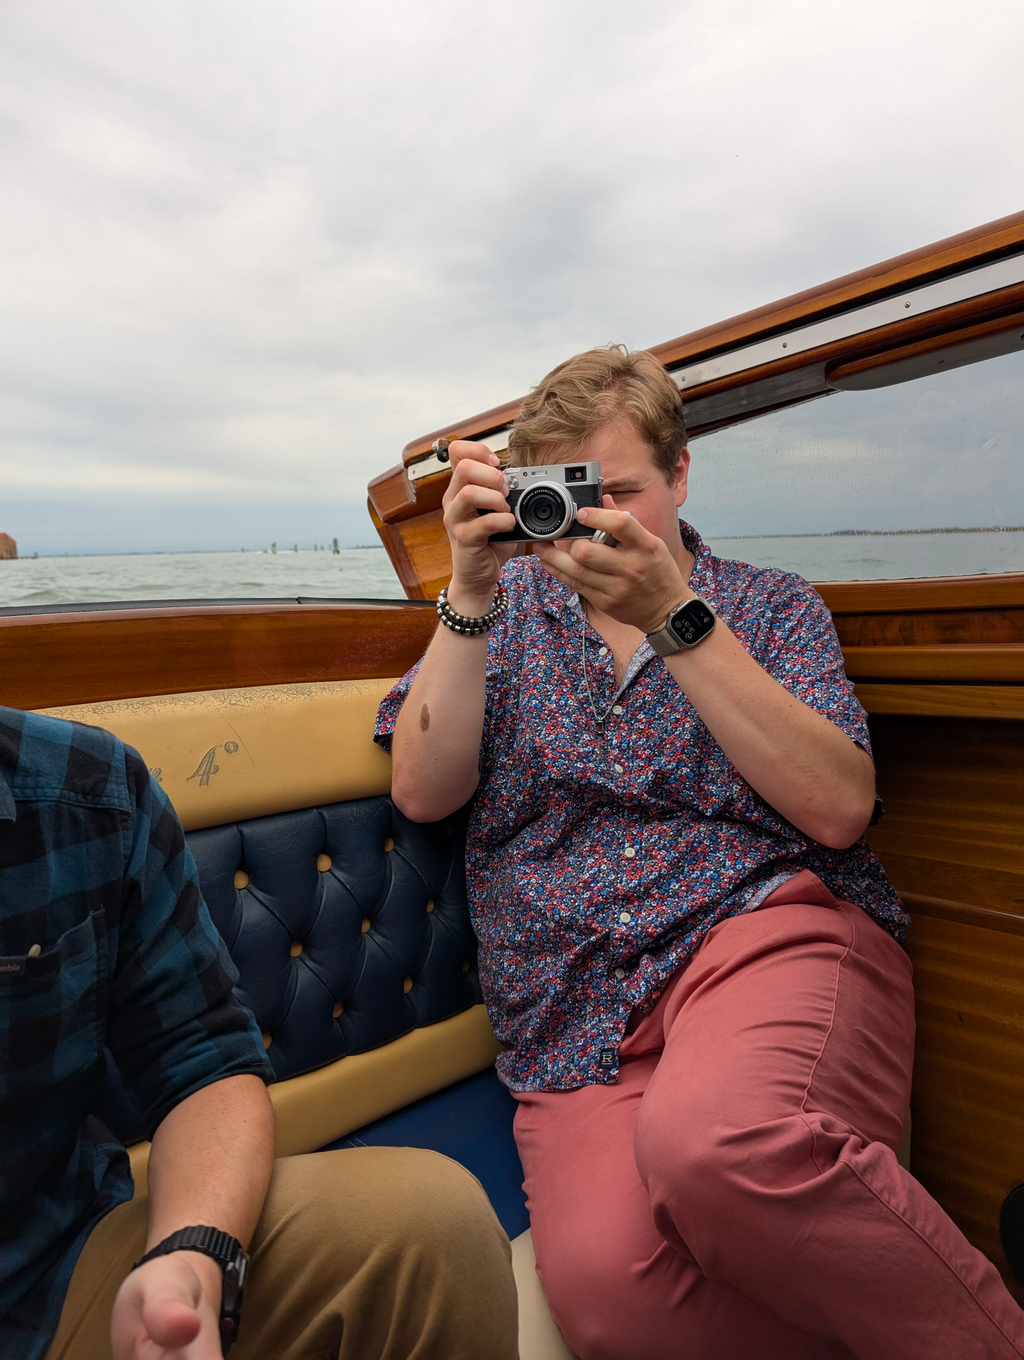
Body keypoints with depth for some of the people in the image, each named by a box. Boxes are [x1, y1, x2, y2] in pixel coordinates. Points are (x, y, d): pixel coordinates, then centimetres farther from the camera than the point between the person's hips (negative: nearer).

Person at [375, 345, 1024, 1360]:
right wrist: (469, 588, -8)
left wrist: (674, 618, -13)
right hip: (579, 1028, 2)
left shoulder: (770, 605, 11)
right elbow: (422, 792, 2)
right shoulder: (509, 603, 15)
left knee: (714, 1140, -34)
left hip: (765, 930, -1)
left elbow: (838, 808, -5)